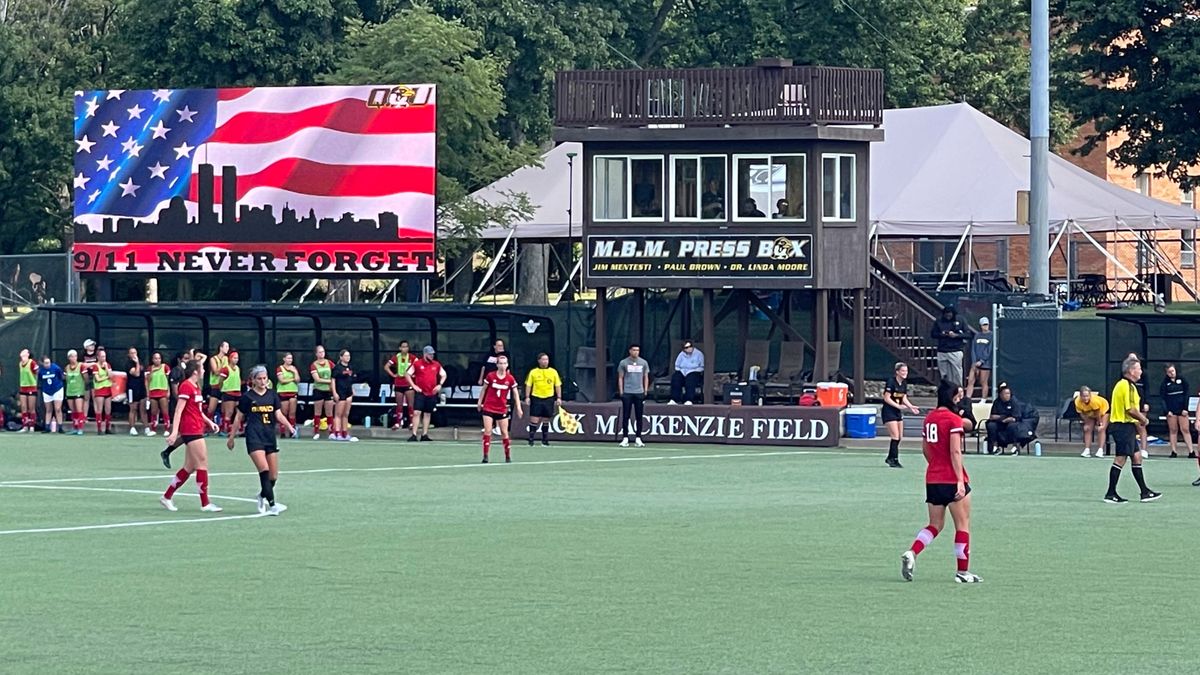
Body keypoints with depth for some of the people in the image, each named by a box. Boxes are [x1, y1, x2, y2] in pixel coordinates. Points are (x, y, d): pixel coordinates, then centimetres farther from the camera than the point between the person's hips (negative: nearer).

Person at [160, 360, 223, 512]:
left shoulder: (195, 387, 15)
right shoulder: (186, 386, -13)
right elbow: (178, 410, -18)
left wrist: (209, 422, 17)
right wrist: (174, 431, -24)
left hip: (196, 430, 10)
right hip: (191, 430, -10)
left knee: (189, 467, 12)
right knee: (203, 465, -7)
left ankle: (167, 497, 19)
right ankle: (205, 504, -3)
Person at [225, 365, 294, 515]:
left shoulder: (272, 395, 8)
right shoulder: (248, 397, 0)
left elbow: (279, 415, 4)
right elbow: (238, 418, 9)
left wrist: (290, 427, -14)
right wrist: (231, 438, 13)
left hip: (270, 437, 4)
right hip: (254, 437, -4)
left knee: (273, 475, 6)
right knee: (264, 470, -19)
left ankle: (262, 496, 34)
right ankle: (272, 505, -22)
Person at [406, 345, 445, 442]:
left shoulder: (436, 365, 8)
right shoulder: (417, 364, -3)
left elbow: (443, 375, 19)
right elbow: (408, 374, 1)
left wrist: (440, 384, 4)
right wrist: (413, 386, -7)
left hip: (431, 393, 4)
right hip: (420, 393, -4)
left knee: (428, 414, 9)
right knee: (417, 412, -11)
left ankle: (424, 435, 15)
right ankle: (414, 435, -12)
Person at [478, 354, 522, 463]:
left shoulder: (510, 379, -3)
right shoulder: (490, 376, -6)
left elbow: (515, 394, 4)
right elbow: (483, 389, 8)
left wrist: (518, 408, -1)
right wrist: (479, 402, 11)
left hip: (502, 409, 1)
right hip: (489, 408, -1)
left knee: (504, 432, 5)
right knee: (487, 431, -8)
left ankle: (508, 456, 17)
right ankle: (485, 456, -5)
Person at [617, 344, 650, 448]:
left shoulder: (643, 363, 7)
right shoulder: (623, 363, 3)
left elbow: (646, 378, 12)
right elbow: (620, 378, 6)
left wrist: (646, 391, 4)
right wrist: (621, 391, -2)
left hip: (639, 393, 2)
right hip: (627, 393, -2)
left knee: (639, 417, 2)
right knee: (626, 417, -2)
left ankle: (638, 439, 8)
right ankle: (625, 438, 1)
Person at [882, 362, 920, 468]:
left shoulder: (904, 383, 6)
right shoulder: (891, 382, -17)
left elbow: (904, 398, 12)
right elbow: (887, 398, -19)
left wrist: (911, 407, -5)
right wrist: (898, 406, -26)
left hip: (898, 412, 8)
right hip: (889, 411, -8)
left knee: (899, 437, 10)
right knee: (895, 436, -11)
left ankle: (890, 458, 22)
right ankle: (894, 460, -7)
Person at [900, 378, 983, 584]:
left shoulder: (929, 418, 9)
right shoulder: (954, 420, -12)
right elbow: (955, 452, -18)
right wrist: (960, 481, -20)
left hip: (932, 480, 7)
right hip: (952, 480, -7)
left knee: (935, 525, 15)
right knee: (963, 525, 6)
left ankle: (911, 553, -8)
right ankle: (963, 571, 9)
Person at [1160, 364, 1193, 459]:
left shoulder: (1182, 380, 3)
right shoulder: (1165, 383, 3)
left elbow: (1187, 394, 1)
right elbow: (1162, 397, 2)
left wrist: (1185, 408, -6)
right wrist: (1167, 410, -7)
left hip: (1182, 410, 0)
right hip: (1171, 410, 1)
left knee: (1185, 430, -3)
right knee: (1173, 430, 3)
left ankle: (1191, 451, -3)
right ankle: (1174, 451, 8)